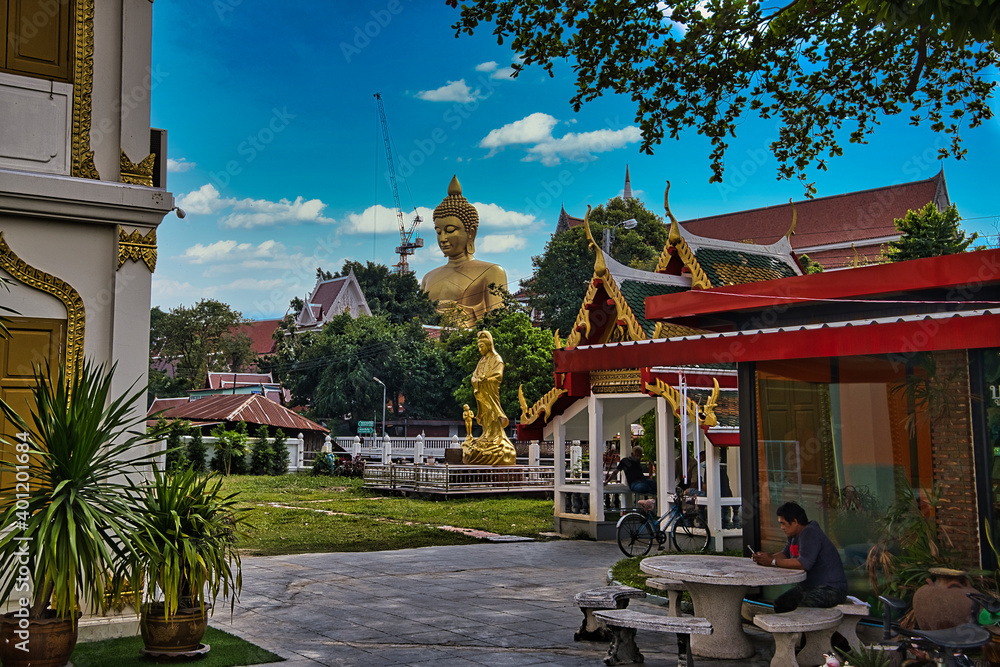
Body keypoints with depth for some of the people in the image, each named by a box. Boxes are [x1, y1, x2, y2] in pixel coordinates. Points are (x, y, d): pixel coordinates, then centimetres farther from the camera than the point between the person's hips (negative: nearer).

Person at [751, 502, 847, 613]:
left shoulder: (810, 534, -21)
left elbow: (804, 563, -31)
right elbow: (785, 554, 17)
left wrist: (772, 562, -27)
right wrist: (767, 557, -4)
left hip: (831, 589, -10)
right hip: (809, 586, 10)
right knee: (780, 604, 4)